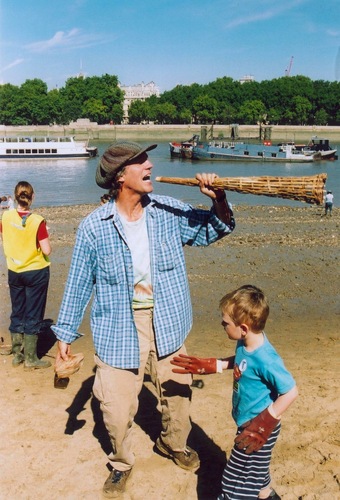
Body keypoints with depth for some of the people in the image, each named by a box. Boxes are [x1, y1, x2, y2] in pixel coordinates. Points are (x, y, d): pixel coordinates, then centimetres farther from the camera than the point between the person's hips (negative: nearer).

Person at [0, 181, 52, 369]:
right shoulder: (37, 221, -19)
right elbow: (47, 250, -17)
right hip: (36, 272, -4)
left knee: (17, 313, 16)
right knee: (33, 316, 5)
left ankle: (17, 354, 23)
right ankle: (30, 359, 12)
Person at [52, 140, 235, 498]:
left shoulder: (168, 212, -4)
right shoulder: (94, 227, -11)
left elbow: (214, 229, 5)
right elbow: (78, 284, -3)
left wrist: (218, 200, -17)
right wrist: (65, 334, 2)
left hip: (167, 323, 3)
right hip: (119, 328, -3)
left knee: (177, 393, 19)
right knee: (117, 408, 3)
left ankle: (173, 444, 51)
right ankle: (121, 463, 36)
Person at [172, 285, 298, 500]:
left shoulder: (265, 359, -34)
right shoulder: (246, 343, -8)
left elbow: (291, 391, -28)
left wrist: (266, 423, -25)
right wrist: (213, 366, 10)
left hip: (258, 428, -8)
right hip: (249, 423, 9)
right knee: (255, 471, 31)